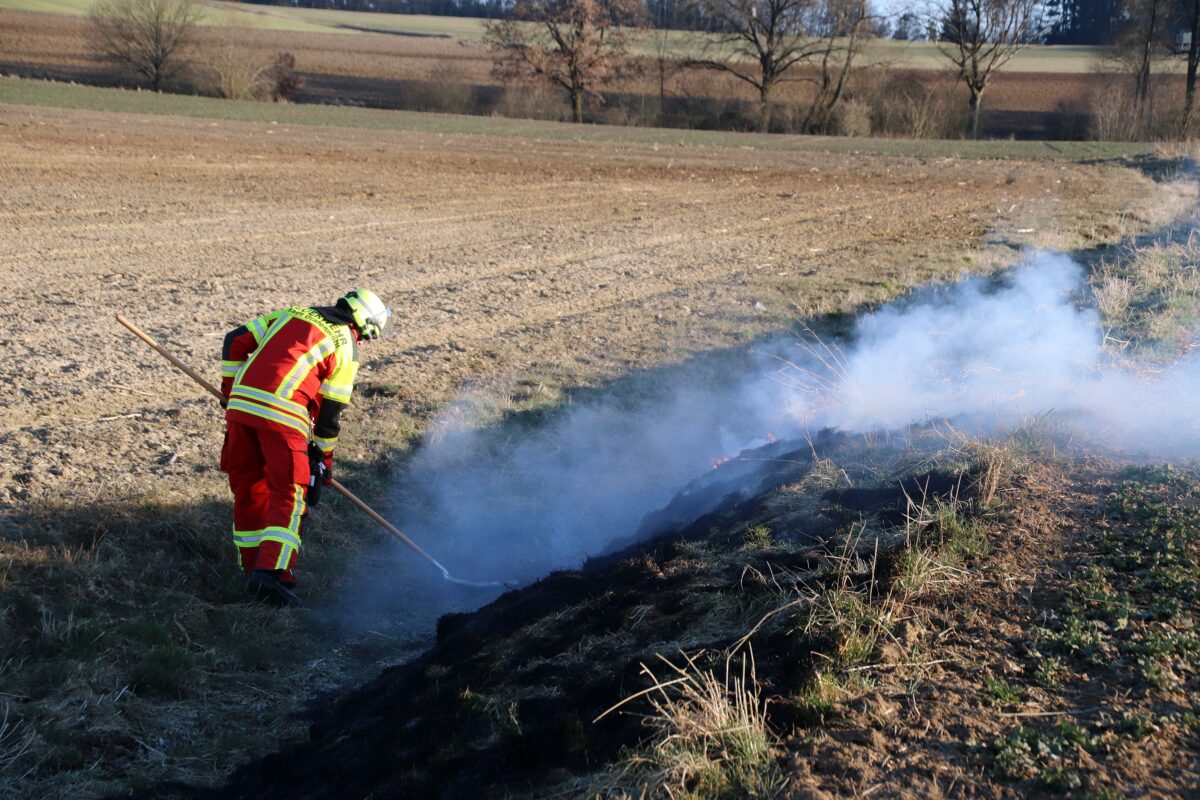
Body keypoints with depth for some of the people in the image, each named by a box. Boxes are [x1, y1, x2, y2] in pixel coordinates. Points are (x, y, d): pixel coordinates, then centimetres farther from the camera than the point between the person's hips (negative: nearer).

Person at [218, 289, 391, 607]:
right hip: (281, 416, -5)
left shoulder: (290, 315, 21)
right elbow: (330, 412, 8)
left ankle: (254, 567, 23)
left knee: (248, 488, 16)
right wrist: (323, 461, 18)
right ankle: (271, 571, -14)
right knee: (288, 496, 1)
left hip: (240, 404, 5)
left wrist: (231, 389, 25)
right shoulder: (347, 348, 8)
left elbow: (236, 341, 17)